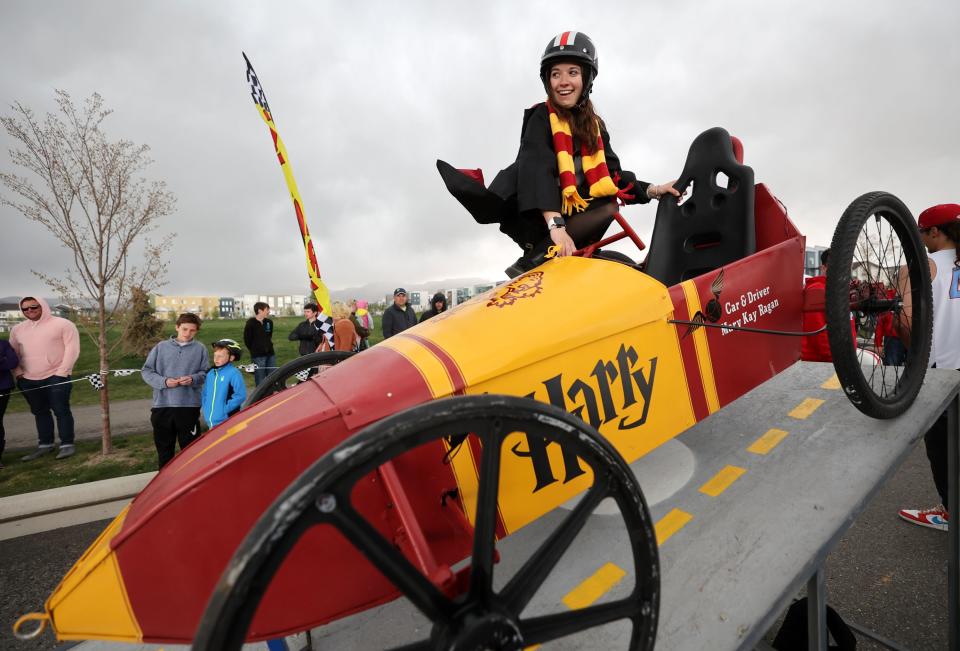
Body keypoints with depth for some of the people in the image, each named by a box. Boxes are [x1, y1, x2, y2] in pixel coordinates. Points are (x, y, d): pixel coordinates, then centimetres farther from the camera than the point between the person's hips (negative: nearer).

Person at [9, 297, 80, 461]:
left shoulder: (62, 325, -5)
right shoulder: (18, 329, 12)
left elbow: (72, 349, -9)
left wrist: (61, 372, -14)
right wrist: (18, 373, 6)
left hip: (56, 377, -6)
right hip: (28, 380, 6)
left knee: (61, 411, -2)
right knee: (40, 412, 13)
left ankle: (67, 444, 4)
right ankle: (45, 444, 23)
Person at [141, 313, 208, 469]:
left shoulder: (200, 349, 2)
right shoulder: (161, 347, 4)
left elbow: (206, 373, 4)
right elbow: (146, 371, 5)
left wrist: (193, 379, -16)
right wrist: (164, 381, -10)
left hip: (189, 405, -1)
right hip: (162, 405, 1)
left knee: (190, 447, 8)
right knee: (164, 447, 13)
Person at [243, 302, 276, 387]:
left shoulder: (269, 322, 7)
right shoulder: (251, 323, -9)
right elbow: (247, 340, -5)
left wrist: (268, 347, 11)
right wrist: (255, 350, 4)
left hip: (270, 354, 6)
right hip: (258, 356, -6)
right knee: (260, 382, -2)